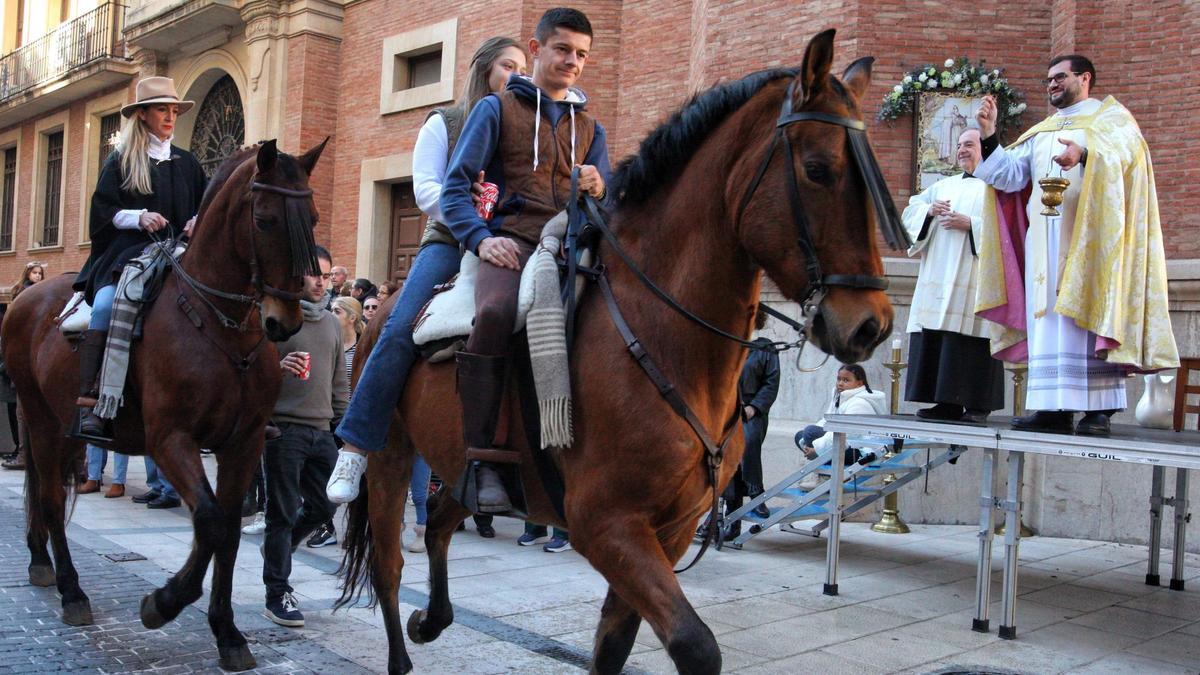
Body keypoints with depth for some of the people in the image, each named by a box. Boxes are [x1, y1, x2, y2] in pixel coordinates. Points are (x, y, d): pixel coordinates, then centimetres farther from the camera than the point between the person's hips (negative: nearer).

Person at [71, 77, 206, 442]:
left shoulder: (187, 163, 20)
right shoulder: (121, 161, 11)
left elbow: (205, 208, 19)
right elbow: (104, 210, 3)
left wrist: (197, 223, -3)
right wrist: (139, 217, -14)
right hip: (126, 252, -3)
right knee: (107, 304, -32)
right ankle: (89, 401, -33)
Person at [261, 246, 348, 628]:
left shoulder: (331, 323, 15)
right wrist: (278, 366, -26)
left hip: (322, 431, 6)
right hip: (284, 428, -6)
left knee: (324, 507, 10)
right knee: (283, 511, 0)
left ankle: (277, 547, 36)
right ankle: (277, 594, 9)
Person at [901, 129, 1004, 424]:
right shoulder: (944, 185, 23)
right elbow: (910, 211, 18)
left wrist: (970, 224, -15)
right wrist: (929, 210, -1)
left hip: (974, 277, -6)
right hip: (939, 276, 6)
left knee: (971, 338, -10)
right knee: (934, 338, 0)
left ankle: (977, 405, -6)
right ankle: (947, 403, 5)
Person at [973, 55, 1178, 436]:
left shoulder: (1110, 116, 10)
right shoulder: (1041, 133, 25)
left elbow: (1123, 153, -11)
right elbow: (1011, 175, 12)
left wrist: (1085, 157, -30)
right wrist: (989, 136, 1)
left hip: (1090, 234, -5)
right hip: (1046, 240, 5)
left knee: (1090, 315, -10)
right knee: (1049, 320, -1)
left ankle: (1098, 409, -10)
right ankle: (1054, 407, -2)